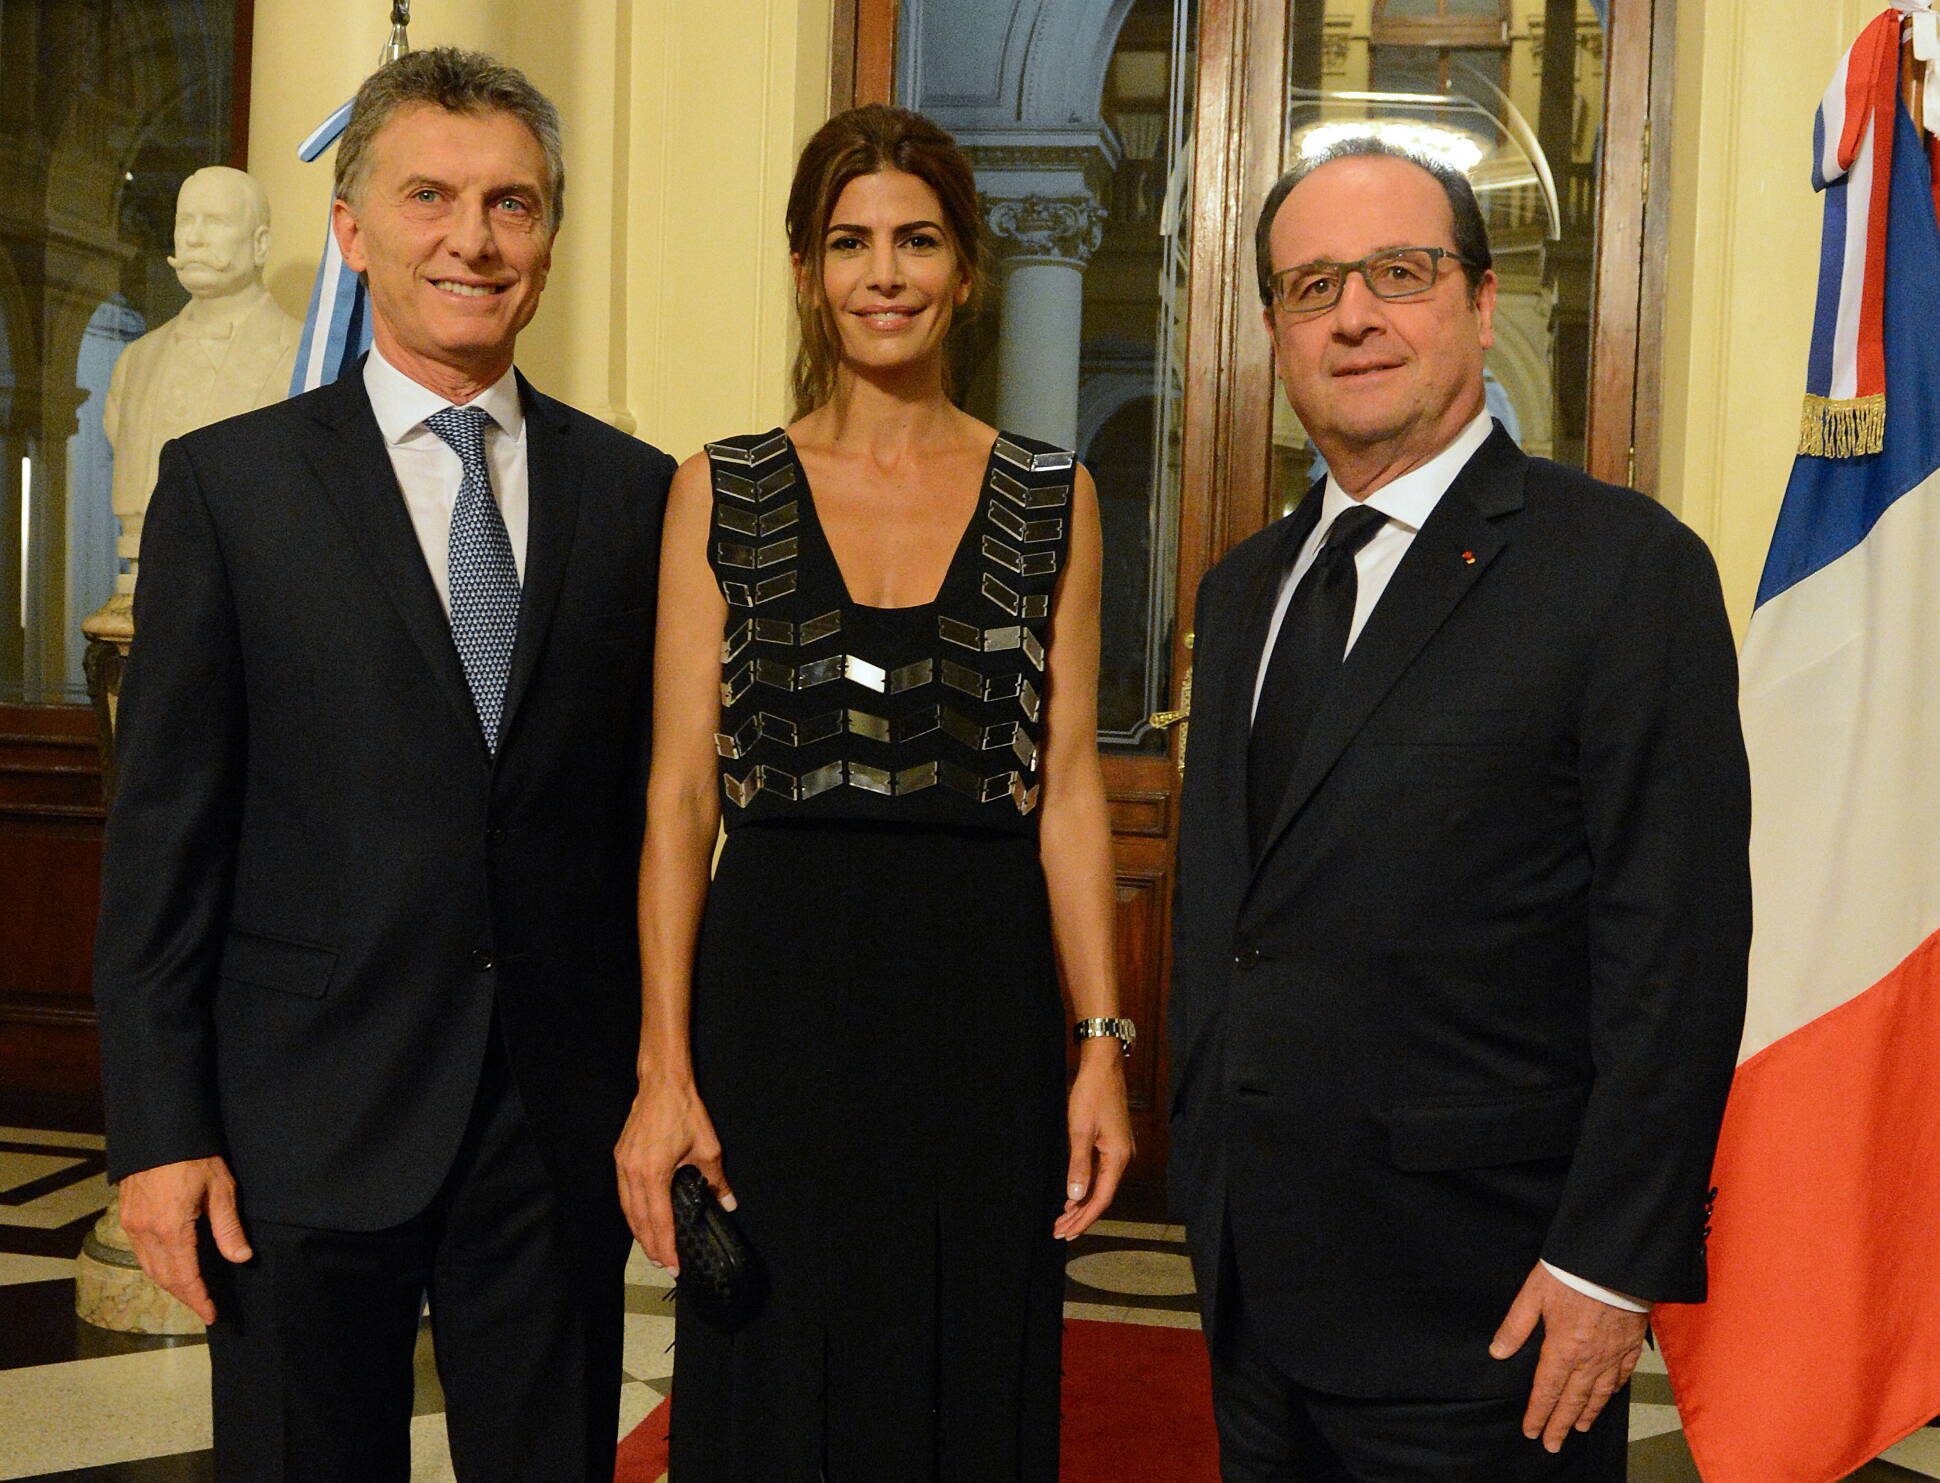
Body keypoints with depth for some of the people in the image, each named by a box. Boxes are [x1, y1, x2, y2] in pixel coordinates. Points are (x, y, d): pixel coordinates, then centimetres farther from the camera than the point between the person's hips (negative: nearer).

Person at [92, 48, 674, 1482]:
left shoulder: (635, 491, 5)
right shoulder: (229, 483, -1)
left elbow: (654, 799, 7)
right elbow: (163, 834, -3)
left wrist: (663, 1088, 5)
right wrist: (159, 1132, -6)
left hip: (563, 1127, 2)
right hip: (308, 1130, -2)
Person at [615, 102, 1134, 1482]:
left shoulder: (1053, 500, 6)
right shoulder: (721, 492, 3)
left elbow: (1069, 786, 5)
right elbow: (679, 794, 0)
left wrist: (1104, 1045, -3)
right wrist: (664, 1067, -7)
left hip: (984, 996, 1)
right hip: (776, 990, 0)